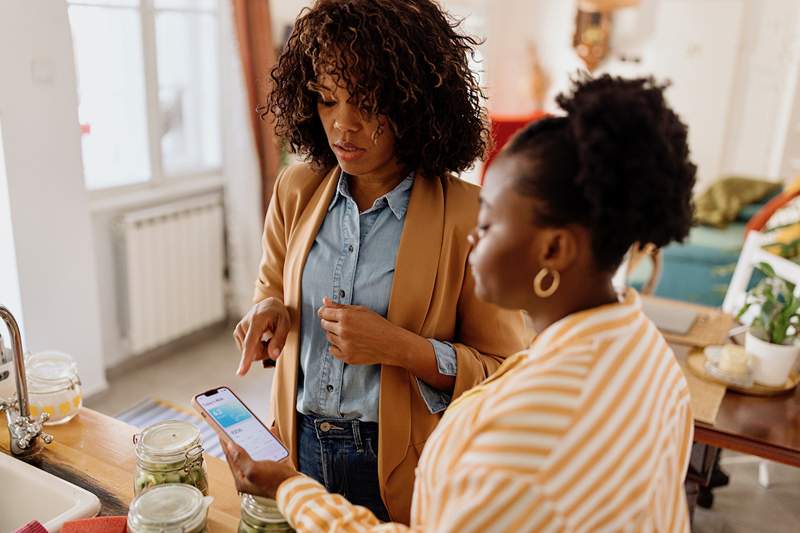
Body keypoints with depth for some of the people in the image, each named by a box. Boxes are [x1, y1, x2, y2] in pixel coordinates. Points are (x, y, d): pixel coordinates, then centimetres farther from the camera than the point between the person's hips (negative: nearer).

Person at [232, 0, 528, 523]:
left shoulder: (468, 217, -18)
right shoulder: (296, 190, -4)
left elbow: (505, 375, -12)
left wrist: (402, 347, -27)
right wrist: (270, 312, -11)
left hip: (404, 470, -4)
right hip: (300, 445, 4)